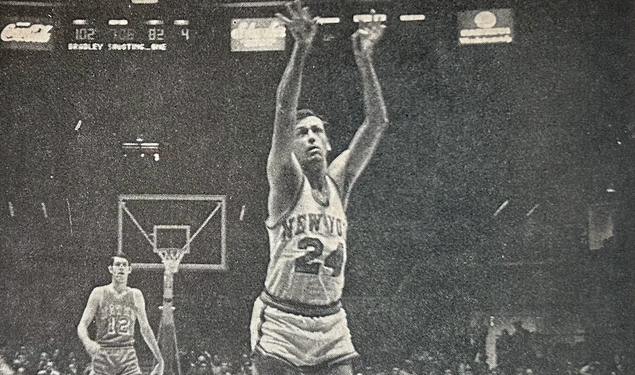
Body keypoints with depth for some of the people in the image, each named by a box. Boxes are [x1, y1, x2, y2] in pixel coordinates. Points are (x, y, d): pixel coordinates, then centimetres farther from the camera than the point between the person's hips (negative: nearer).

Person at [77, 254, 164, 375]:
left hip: (128, 356, 1)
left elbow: (145, 328, 15)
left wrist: (159, 360, 15)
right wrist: (87, 342, -25)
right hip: (102, 354, -1)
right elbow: (82, 325, -2)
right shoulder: (99, 293, 0)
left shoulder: (136, 295, 7)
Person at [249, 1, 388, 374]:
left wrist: (364, 59, -9)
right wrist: (301, 49, -31)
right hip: (281, 323, -4)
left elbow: (377, 123, 0)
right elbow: (284, 116, -21)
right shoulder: (286, 182, -6)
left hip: (331, 324, 5)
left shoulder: (339, 180, 7)